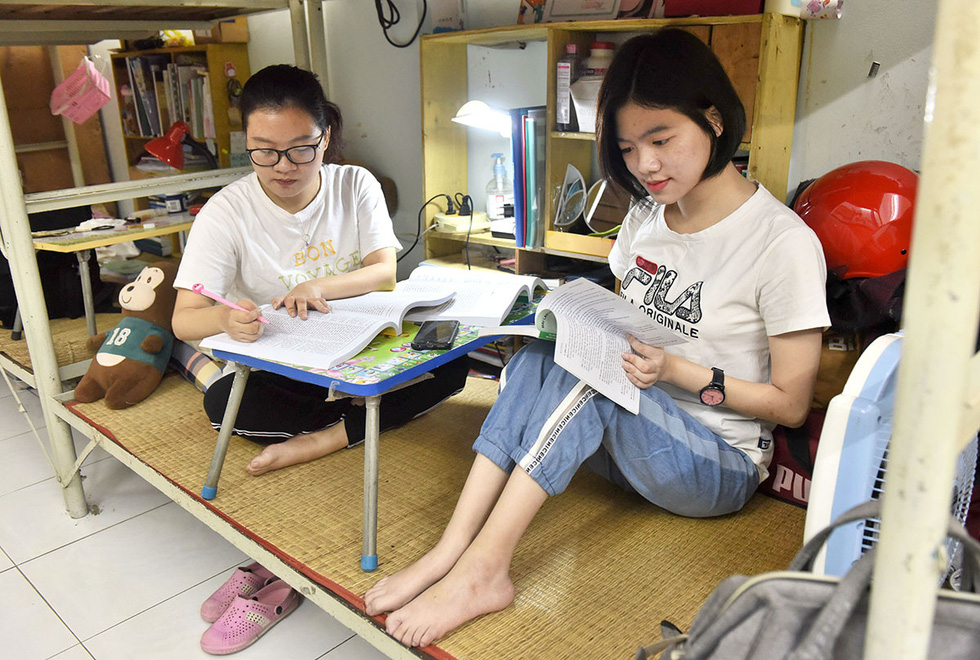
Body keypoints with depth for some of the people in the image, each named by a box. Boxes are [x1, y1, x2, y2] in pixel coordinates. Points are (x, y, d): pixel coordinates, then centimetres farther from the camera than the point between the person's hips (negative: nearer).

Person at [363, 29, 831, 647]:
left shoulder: (785, 243, -16)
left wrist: (679, 373, -24)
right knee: (539, 356, -23)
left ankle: (480, 570, -30)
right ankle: (453, 550, -28)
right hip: (627, 442, 6)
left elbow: (791, 403, -11)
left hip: (721, 466, -6)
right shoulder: (648, 214, 5)